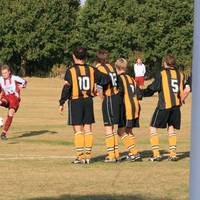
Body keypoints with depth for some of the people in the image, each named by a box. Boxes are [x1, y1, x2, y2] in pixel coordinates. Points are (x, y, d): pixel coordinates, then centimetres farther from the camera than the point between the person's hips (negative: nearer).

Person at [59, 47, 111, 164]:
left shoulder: (71, 71, -8)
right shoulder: (91, 70, 2)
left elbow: (66, 88, -12)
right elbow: (106, 79, -1)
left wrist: (62, 103, -6)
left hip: (75, 102, -3)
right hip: (89, 101, 3)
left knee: (78, 130, -1)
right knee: (88, 129, 9)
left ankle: (81, 156, -5)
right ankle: (88, 155, 10)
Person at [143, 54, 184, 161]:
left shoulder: (161, 74, -5)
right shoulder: (180, 75, 9)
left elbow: (152, 89, -3)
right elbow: (181, 90, 15)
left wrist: (140, 93, 10)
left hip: (164, 105, -5)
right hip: (176, 105, 5)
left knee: (153, 128, 3)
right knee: (171, 128, 13)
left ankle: (156, 154, -5)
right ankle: (173, 154, 4)